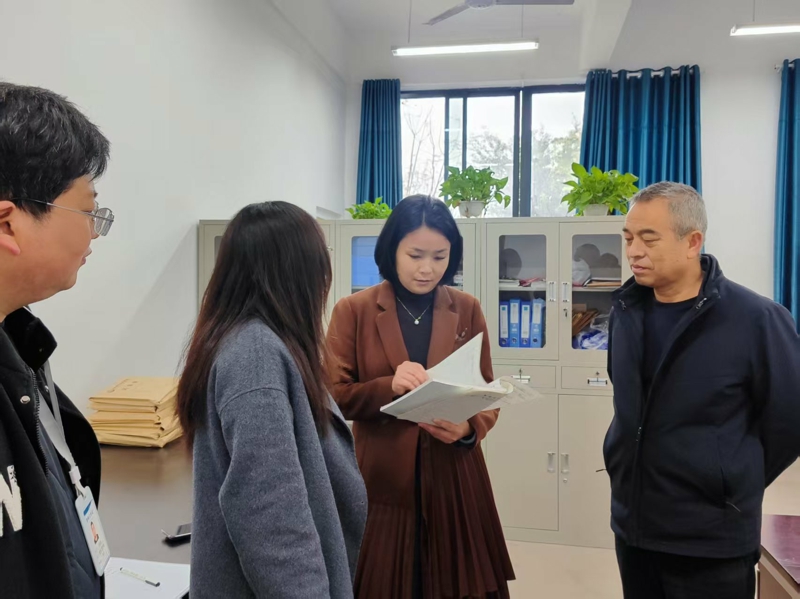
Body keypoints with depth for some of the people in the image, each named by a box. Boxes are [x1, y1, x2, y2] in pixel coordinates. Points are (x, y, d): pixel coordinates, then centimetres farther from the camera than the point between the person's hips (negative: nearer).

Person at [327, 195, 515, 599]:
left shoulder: (467, 310, 3)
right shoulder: (353, 311, -3)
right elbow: (334, 396, -6)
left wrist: (469, 428, -16)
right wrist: (389, 387, -23)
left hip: (455, 481, 2)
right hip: (383, 482, -1)